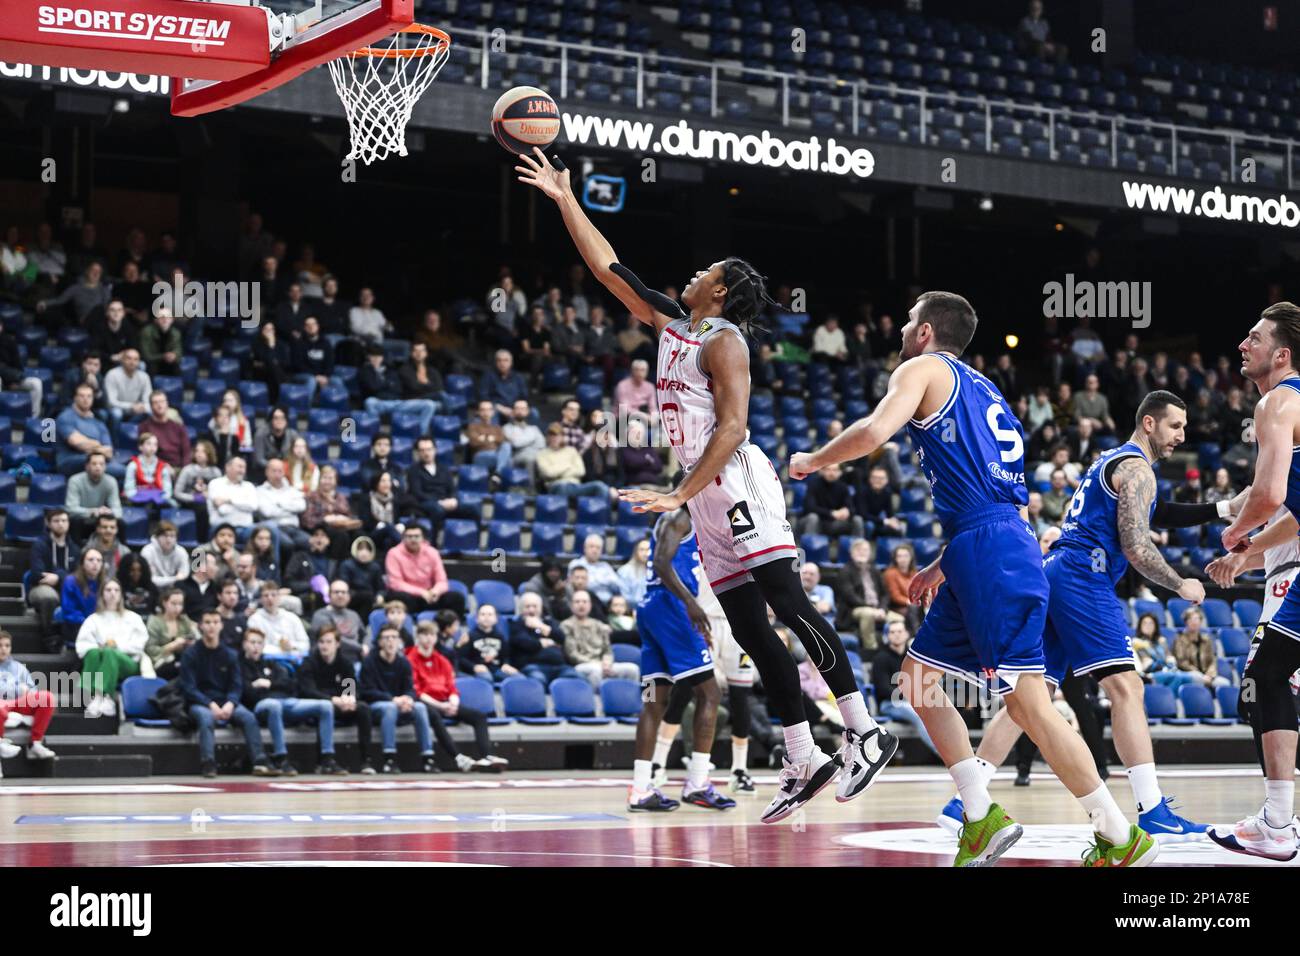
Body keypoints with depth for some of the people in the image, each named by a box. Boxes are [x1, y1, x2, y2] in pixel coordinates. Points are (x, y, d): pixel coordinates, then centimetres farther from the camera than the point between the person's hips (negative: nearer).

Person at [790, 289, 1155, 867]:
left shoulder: (923, 369, 2)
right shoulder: (981, 389, 27)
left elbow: (873, 433, -16)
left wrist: (813, 461, 2)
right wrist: (942, 568, 33)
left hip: (988, 553, -9)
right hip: (986, 556, 9)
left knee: (1028, 702, -11)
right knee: (919, 678, 16)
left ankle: (1122, 837, -10)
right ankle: (983, 818, 13)